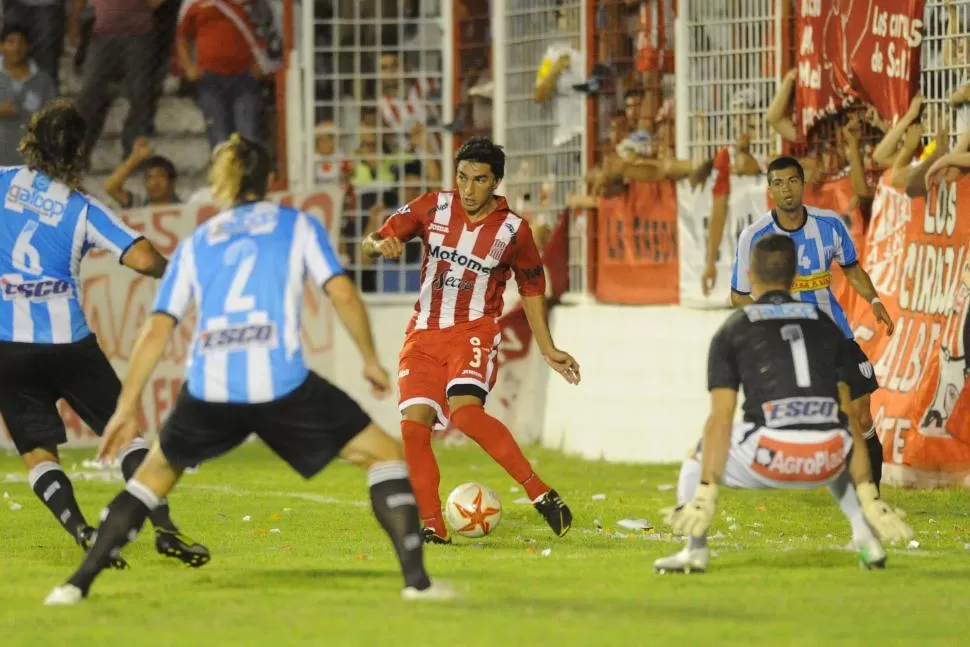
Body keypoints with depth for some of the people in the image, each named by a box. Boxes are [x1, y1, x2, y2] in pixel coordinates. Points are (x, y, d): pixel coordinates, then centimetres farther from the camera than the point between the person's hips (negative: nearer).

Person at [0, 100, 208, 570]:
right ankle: (164, 527, -1)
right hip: (68, 339, 0)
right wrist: (176, 271, 11)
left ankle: (82, 532, -13)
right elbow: (143, 258, -9)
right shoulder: (83, 210, -1)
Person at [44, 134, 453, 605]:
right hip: (282, 385, -3)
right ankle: (416, 579, -4)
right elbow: (342, 294, 1)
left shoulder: (196, 244, 20)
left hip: (209, 390, 3)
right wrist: (370, 359, 14)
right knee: (382, 455, 12)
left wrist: (127, 407, 15)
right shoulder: (297, 226, 14)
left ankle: (78, 583, 17)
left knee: (157, 472, 27)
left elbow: (156, 330, 13)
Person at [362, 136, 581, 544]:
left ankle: (542, 495, -24)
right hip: (424, 333, 3)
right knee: (414, 424, -12)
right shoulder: (432, 208, 0)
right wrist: (380, 246, -21)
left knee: (465, 410, -29)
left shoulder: (513, 230, -3)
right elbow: (372, 242, 4)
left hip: (474, 330, -3)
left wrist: (548, 350, 12)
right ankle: (431, 528, -3)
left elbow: (532, 289, 12)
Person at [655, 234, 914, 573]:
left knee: (699, 458, 27)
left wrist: (705, 494, 1)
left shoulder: (732, 330, 13)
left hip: (769, 456, -3)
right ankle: (869, 541, 21)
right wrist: (867, 495, 18)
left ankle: (695, 550, 9)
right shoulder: (825, 324, 21)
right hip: (826, 462, 3)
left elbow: (720, 418, 4)